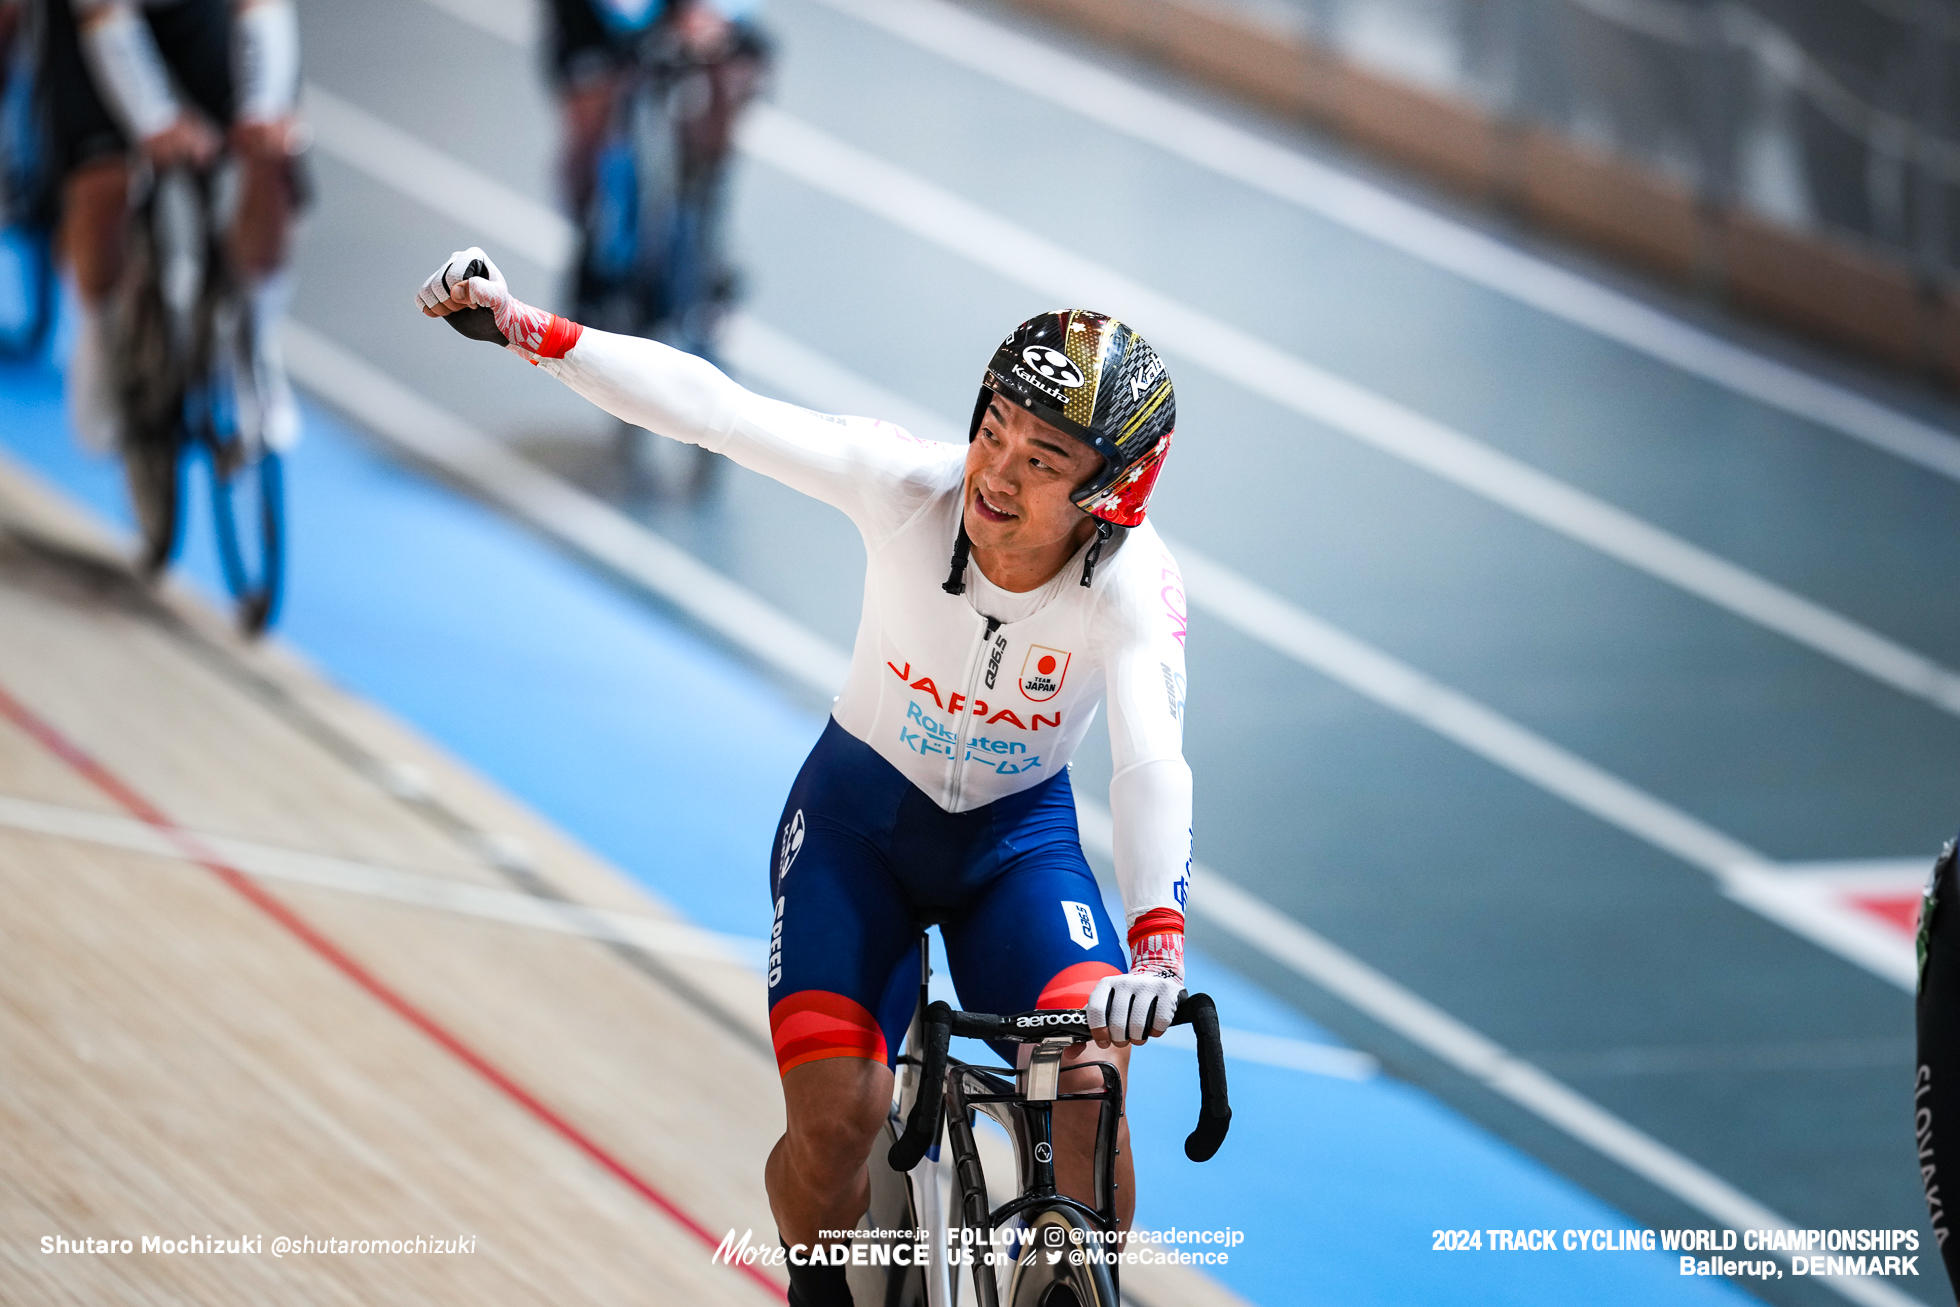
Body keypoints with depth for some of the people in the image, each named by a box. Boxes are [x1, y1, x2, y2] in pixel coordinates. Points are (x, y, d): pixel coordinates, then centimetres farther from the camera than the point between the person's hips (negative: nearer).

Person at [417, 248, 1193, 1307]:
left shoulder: (1134, 585, -28)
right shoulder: (911, 488, -26)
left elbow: (1153, 762, -41)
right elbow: (715, 410, -25)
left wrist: (1158, 943, -57)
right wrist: (526, 329, -30)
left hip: (1017, 834, 0)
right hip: (859, 818, 0)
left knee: (1088, 1074, -26)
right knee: (834, 1121, -16)